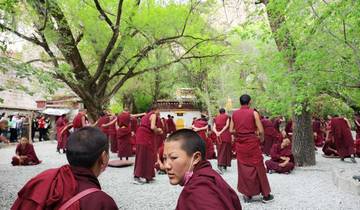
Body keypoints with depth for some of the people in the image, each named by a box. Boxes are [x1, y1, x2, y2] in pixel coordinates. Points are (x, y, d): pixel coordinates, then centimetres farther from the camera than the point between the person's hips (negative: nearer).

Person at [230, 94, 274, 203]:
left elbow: (231, 130, 3)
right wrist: (261, 139, 8)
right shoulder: (253, 113, -7)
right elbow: (261, 131, -10)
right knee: (258, 168, 7)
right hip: (252, 143, -3)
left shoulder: (234, 114, 3)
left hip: (240, 144, 3)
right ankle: (265, 195, 17)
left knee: (243, 168, 12)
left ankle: (247, 194, 18)